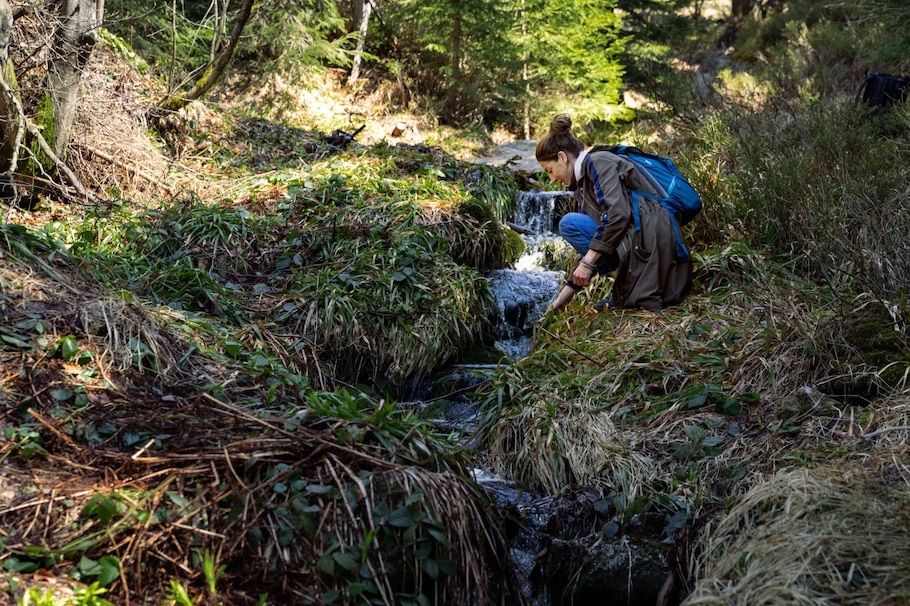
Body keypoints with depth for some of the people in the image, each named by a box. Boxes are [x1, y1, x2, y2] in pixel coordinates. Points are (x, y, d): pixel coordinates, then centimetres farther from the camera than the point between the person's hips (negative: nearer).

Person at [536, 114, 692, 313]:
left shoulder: (599, 162, -6)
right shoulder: (583, 185, 21)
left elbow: (618, 213, -23)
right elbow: (589, 252, 21)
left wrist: (588, 262, -19)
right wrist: (559, 302, 20)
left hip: (651, 243, -10)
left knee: (570, 223, -12)